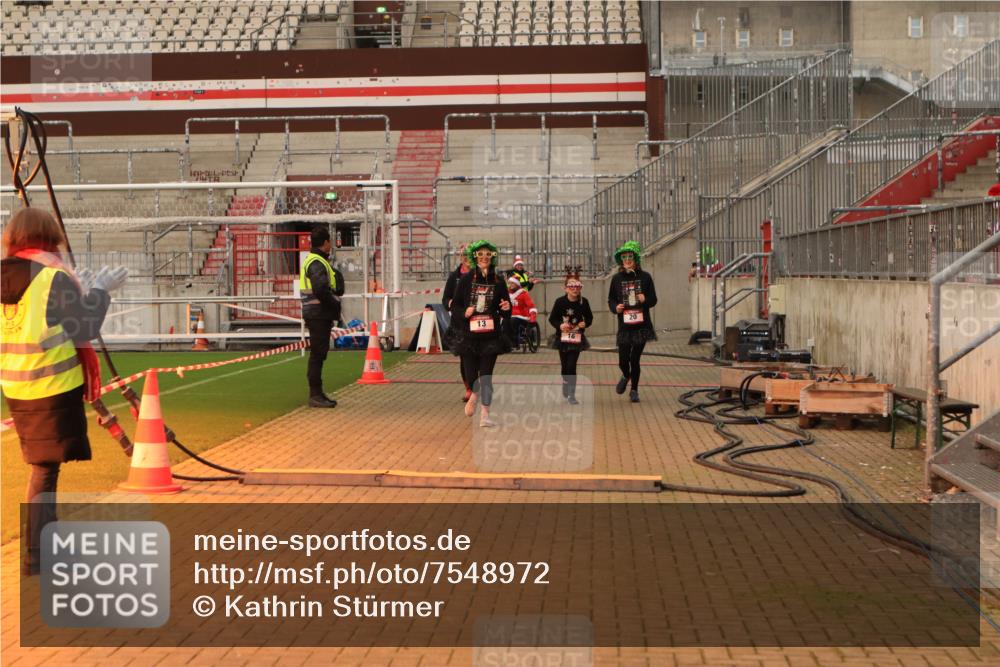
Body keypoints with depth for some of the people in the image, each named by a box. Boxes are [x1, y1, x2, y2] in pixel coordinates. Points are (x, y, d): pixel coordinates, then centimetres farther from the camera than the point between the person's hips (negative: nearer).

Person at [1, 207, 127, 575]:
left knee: (41, 465, 19)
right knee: (45, 469, -2)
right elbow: (84, 331, -12)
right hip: (54, 386, -7)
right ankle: (36, 555, -1)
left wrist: (78, 291, 19)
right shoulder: (54, 276, -13)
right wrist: (100, 289, 1)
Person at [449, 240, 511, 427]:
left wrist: (506, 308, -12)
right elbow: (455, 306, 2)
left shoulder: (498, 281, 3)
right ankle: (474, 395, 39)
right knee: (471, 373, 5)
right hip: (469, 334, 0)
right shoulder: (466, 280, 0)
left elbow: (505, 311, 10)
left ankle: (485, 415, -1)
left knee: (486, 375, -4)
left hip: (490, 335, 0)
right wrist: (464, 312, -17)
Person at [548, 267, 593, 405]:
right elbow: (552, 318, -4)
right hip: (562, 337, 1)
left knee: (571, 366, -8)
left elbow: (589, 318, 4)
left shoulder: (583, 302, -8)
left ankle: (571, 394, -2)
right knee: (565, 366, 14)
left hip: (577, 338, -1)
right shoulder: (560, 302, -10)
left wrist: (585, 323, -16)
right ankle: (566, 387, 40)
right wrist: (560, 325, -21)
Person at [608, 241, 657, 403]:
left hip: (641, 325, -1)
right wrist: (615, 308, -12)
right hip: (624, 326, 1)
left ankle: (634, 390, 19)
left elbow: (653, 299, 4)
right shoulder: (617, 279, 3)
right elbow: (611, 300, 9)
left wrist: (645, 300, -17)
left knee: (635, 359, 2)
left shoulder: (645, 277, 0)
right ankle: (626, 376, 33)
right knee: (623, 359, -2)